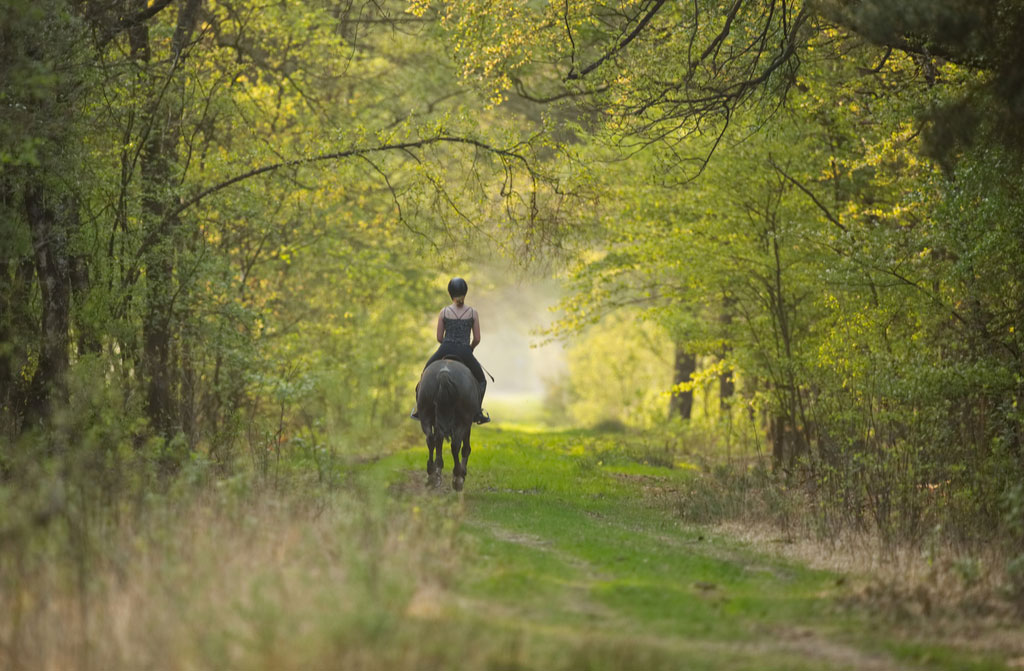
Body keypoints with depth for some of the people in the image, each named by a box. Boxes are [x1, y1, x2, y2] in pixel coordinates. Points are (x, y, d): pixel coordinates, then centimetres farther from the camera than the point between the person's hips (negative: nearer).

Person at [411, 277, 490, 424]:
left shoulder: (444, 311, 3)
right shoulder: (473, 312, 2)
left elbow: (439, 337, 5)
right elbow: (477, 339, 3)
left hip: (445, 351, 1)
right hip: (465, 353, -1)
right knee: (481, 380, 23)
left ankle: (419, 409, 24)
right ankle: (477, 412, 7)